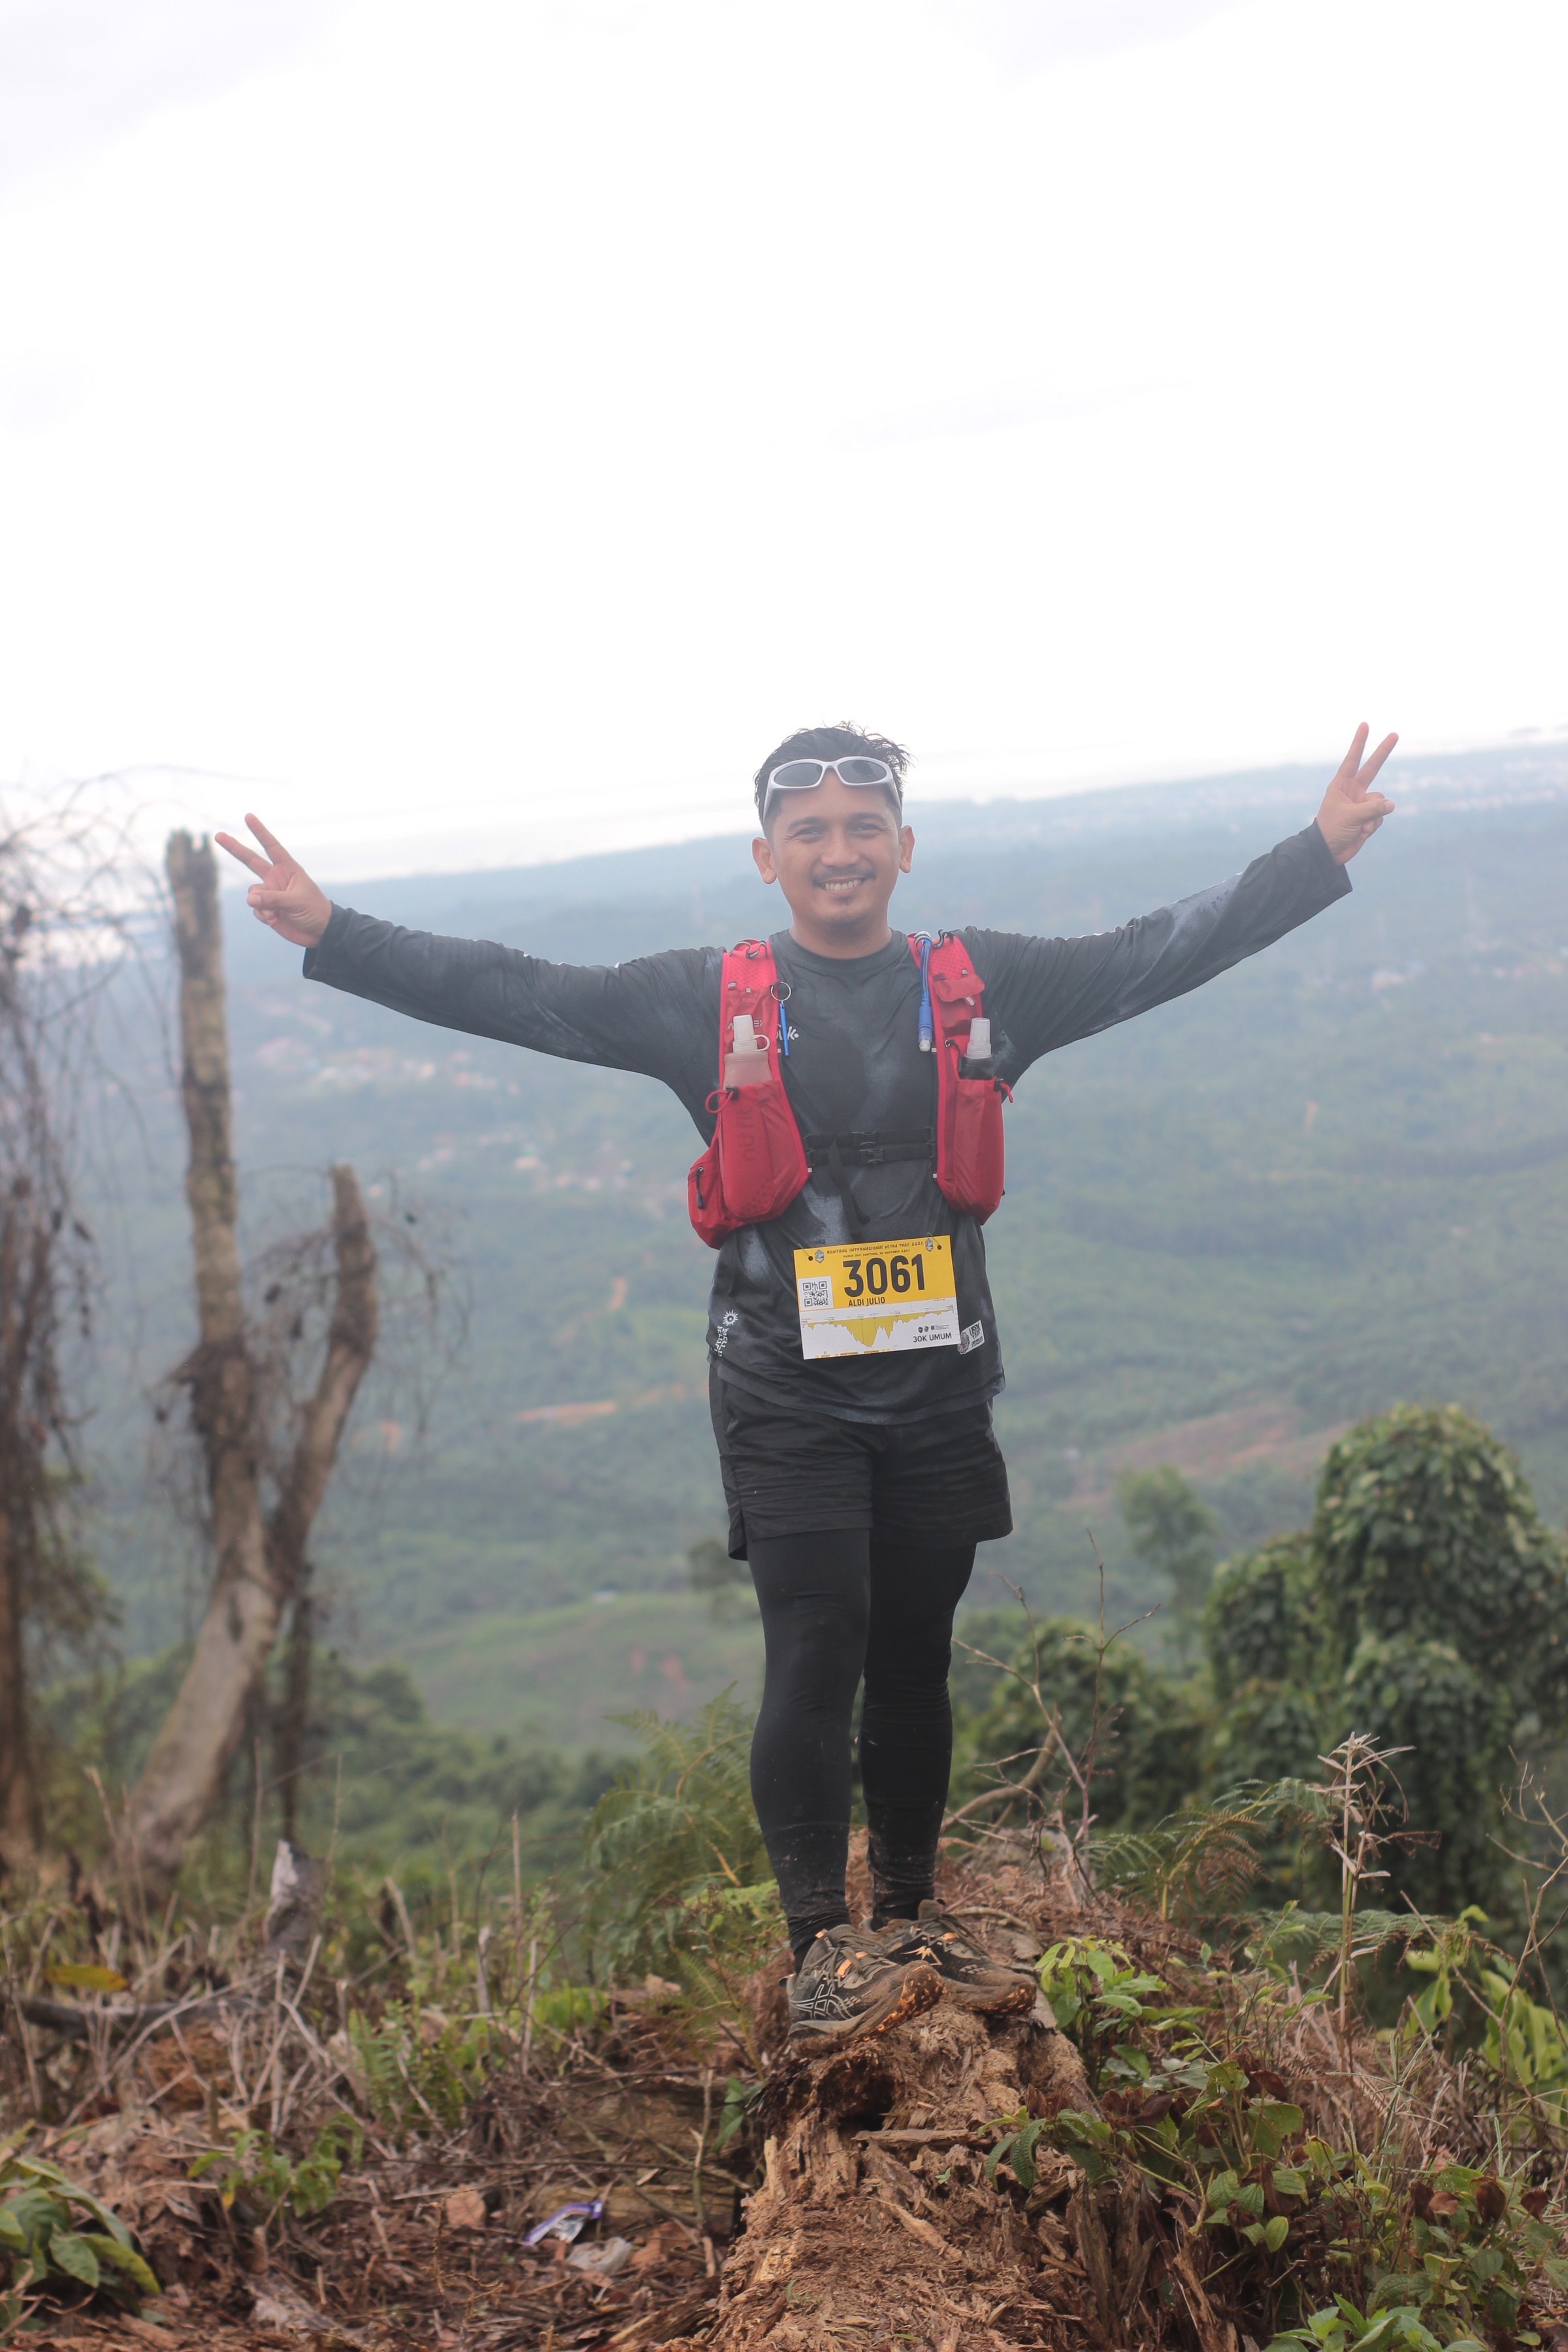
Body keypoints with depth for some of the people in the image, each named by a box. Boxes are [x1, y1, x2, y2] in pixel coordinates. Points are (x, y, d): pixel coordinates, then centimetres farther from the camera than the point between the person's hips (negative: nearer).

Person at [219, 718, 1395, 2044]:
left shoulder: (985, 986, 4)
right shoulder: (705, 1000, 0)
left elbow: (1163, 953, 4)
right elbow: (517, 996, -4)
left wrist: (1322, 852, -3)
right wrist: (332, 935, -12)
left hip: (939, 1389, 2)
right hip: (787, 1397, -2)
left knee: (915, 1662, 11)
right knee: (817, 1655, -9)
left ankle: (912, 1919, 27)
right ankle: (824, 1944, 3)